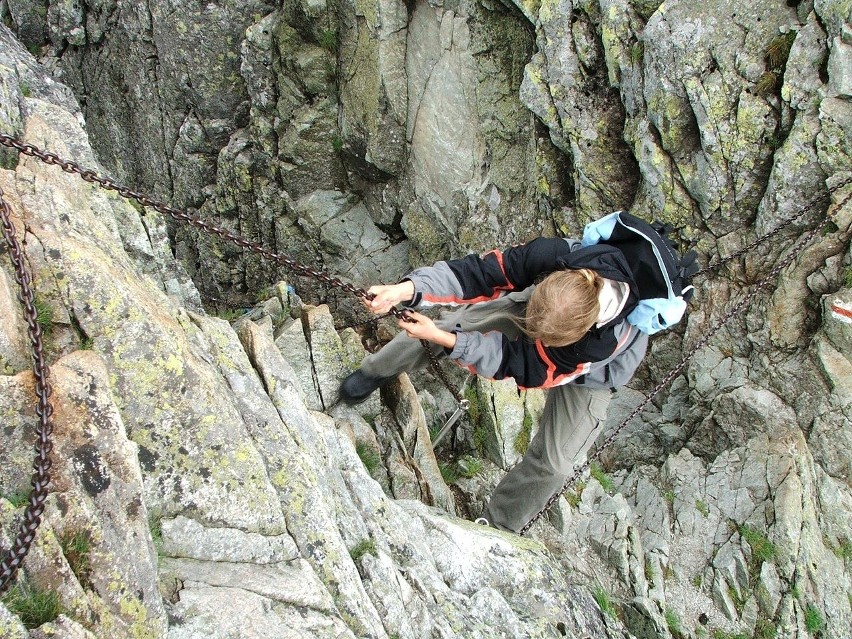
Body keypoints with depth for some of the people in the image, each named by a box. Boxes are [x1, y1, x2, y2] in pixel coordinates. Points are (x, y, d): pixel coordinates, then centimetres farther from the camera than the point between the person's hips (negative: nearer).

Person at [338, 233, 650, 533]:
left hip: (594, 369, -2)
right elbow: (482, 272, -36)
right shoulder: (557, 255, -42)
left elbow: (524, 364, -35)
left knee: (555, 460, -9)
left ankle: (496, 527, 18)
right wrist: (407, 289, -50)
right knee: (454, 321, -9)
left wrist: (443, 339, -40)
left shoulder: (609, 341, -45)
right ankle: (376, 372, 20)